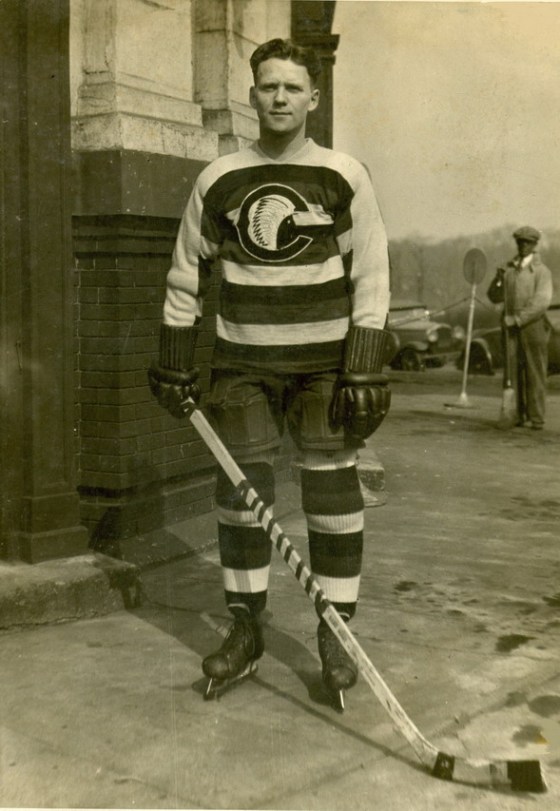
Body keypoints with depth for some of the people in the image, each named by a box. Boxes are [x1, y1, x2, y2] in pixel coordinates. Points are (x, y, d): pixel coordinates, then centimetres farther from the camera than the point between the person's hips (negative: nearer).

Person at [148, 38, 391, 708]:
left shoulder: (344, 178, -1)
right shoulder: (218, 179, 4)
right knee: (240, 491, 4)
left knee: (332, 495, -1)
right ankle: (245, 631, 20)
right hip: (242, 364, 2)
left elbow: (371, 280, -3)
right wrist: (174, 363, 8)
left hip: (324, 364, -2)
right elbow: (187, 274, 10)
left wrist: (364, 370, -9)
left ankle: (335, 636, 13)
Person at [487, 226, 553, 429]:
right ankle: (517, 416, 8)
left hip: (533, 326, -4)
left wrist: (516, 319, -19)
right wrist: (498, 279, -8)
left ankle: (536, 418, 1)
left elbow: (541, 303, -15)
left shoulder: (542, 271, -5)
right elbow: (495, 297, 11)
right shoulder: (509, 269, 12)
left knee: (535, 373, -3)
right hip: (511, 329, 5)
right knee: (514, 372, 3)